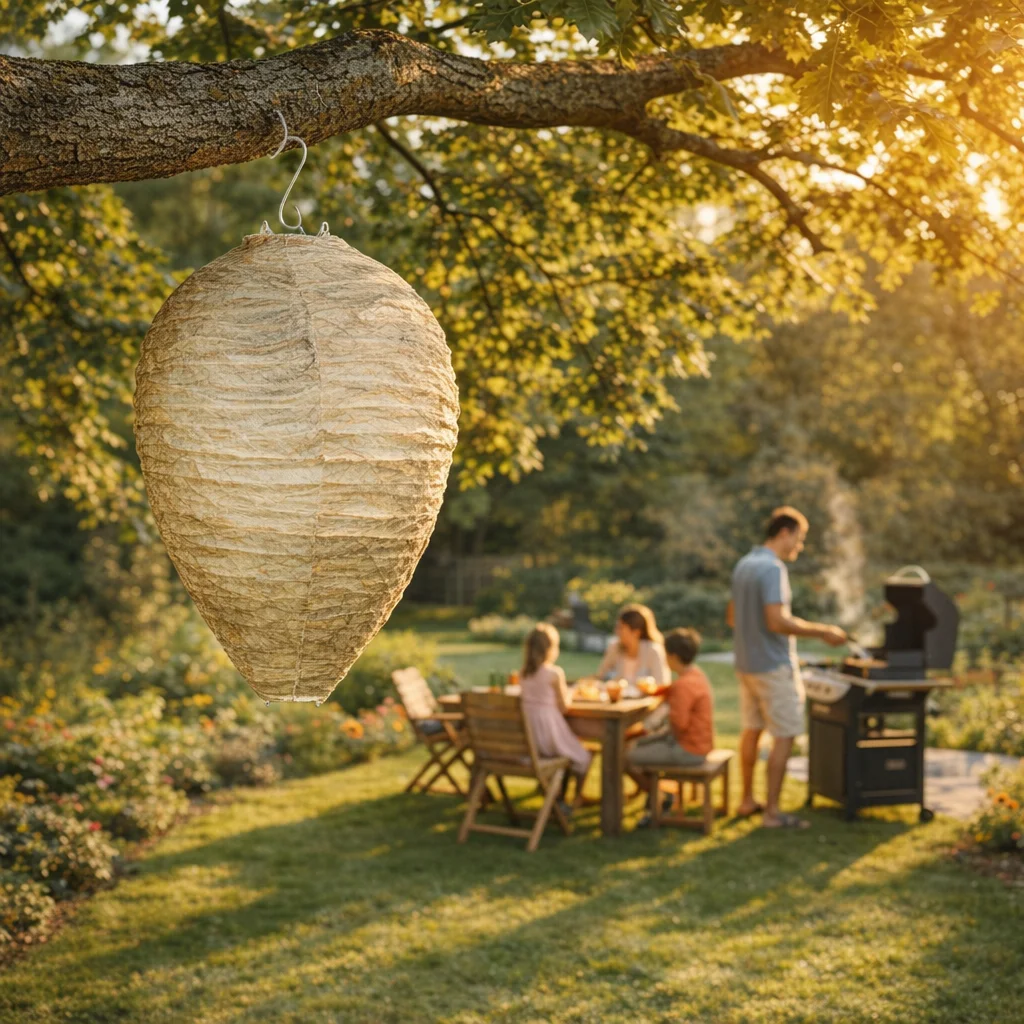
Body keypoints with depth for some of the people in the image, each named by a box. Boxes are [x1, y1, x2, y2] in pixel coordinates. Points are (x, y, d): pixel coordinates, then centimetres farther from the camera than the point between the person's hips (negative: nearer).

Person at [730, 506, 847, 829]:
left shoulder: (743, 565, 10)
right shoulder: (773, 568, -19)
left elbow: (733, 617, 17)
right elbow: (777, 621, -27)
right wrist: (822, 631, -20)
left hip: (746, 664, 9)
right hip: (774, 666, -9)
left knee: (751, 730, 17)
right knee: (785, 736, -3)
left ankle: (747, 800, 26)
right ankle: (772, 811, -3)